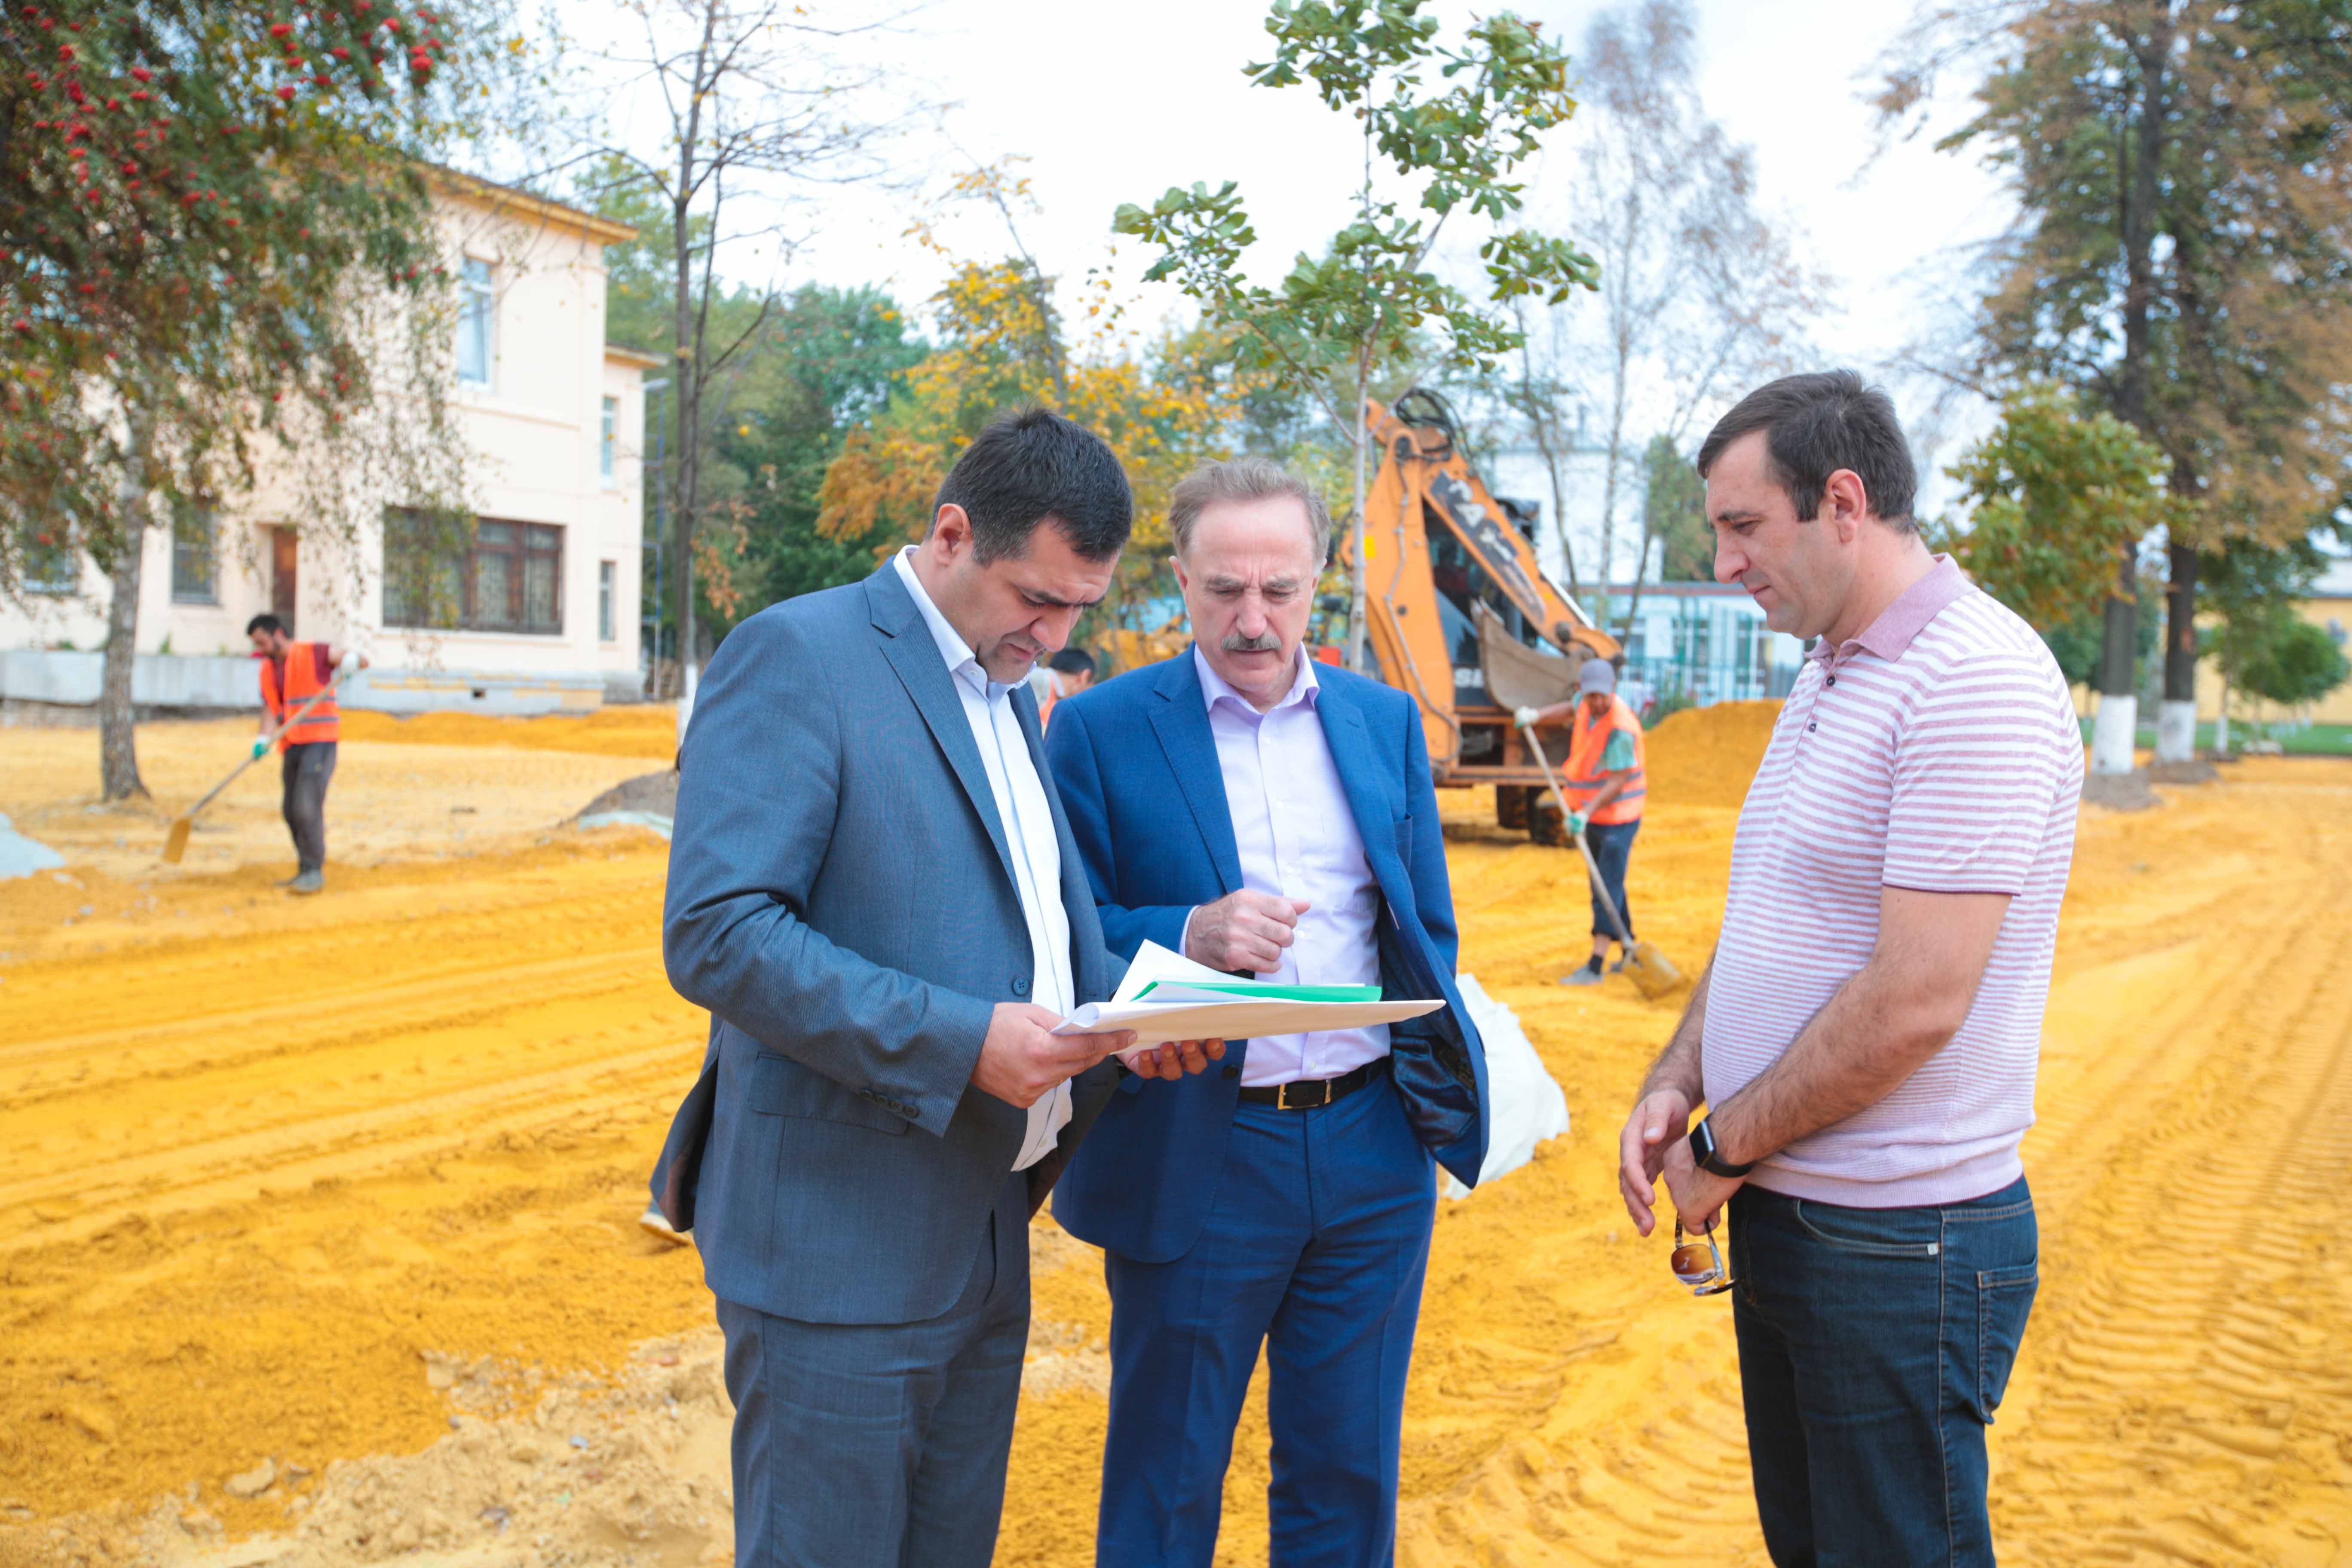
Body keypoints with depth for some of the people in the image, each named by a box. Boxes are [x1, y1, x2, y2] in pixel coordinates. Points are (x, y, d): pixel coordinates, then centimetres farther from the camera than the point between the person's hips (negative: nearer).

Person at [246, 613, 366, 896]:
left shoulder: (314, 654, -3)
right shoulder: (268, 671, 15)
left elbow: (364, 660, -5)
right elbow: (270, 710, 6)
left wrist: (352, 659, -29)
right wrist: (264, 740, -12)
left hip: (320, 742, -7)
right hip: (292, 746, 7)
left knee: (307, 806, -15)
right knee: (291, 811, 9)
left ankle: (314, 872, -9)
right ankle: (306, 870, 20)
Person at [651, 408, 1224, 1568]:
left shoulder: (1008, 692, 15)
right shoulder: (795, 655, -13)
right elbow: (715, 934, -22)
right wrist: (960, 1041, -26)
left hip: (985, 1242, 8)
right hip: (842, 1248, -8)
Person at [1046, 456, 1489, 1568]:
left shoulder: (1386, 721, 8)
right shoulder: (1101, 729, -4)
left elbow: (1426, 927, 15)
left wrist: (1438, 1081, 6)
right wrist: (1189, 936, -22)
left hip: (1373, 1150, 4)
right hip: (1193, 1156, -3)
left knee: (1348, 1477, 17)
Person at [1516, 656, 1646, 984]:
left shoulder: (1620, 728, -26)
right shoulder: (1587, 703, -1)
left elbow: (1618, 781, -27)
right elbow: (1572, 709, 24)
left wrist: (1586, 813, -38)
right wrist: (1537, 716, 7)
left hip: (1618, 817, -9)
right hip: (1593, 814, 9)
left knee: (1607, 891, -11)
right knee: (1608, 887, 16)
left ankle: (1595, 966, -13)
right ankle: (1629, 955, 27)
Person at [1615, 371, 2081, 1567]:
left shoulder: (1976, 679, -20)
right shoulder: (1825, 680, 12)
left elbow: (1915, 1003, -25)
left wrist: (1724, 1150, -14)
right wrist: (1675, 1086, 3)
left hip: (1900, 1245, -9)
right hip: (1780, 1217, 9)